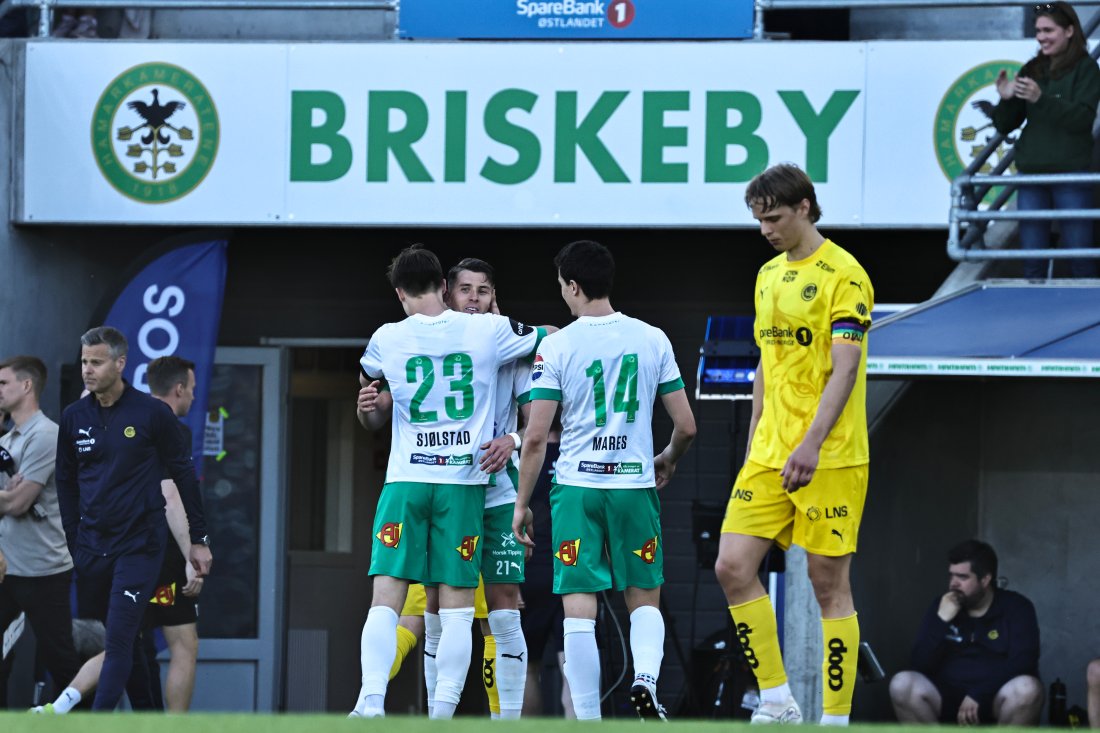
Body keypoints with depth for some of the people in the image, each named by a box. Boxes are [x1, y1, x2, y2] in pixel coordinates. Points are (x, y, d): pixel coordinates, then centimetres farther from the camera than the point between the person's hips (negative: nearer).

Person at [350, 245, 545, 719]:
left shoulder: (387, 339, 3)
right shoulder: (489, 331, 0)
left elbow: (368, 380, 26)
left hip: (405, 482, 0)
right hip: (464, 483, 0)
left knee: (386, 598, -3)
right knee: (457, 605, 2)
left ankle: (372, 702, -15)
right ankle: (444, 710, -4)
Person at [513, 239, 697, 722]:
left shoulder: (557, 345, -5)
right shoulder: (653, 339, 3)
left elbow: (536, 436, -7)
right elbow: (686, 426, 5)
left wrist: (522, 502, 3)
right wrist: (667, 460, 26)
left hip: (576, 486, -2)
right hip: (636, 484, 2)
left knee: (578, 609, 0)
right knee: (644, 600, 15)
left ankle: (588, 719, -4)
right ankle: (645, 678, -11)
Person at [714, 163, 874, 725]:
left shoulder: (843, 275, -10)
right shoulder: (769, 276, 15)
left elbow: (845, 366, -17)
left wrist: (812, 443, -26)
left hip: (830, 459, -7)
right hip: (769, 454, 7)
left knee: (829, 584, -3)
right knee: (733, 566, -2)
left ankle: (835, 720, 4)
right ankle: (777, 702, 6)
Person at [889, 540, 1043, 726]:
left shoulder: (1016, 608, -2)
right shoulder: (941, 607, 6)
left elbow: (1021, 665, -15)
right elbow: (920, 665, -2)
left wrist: (979, 696, -24)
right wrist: (941, 621, -14)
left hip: (995, 701, -2)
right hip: (948, 699, 2)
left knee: (1026, 689, -35)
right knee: (902, 684, -25)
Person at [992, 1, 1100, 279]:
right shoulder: (1032, 71, 12)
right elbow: (1005, 126, 13)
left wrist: (1042, 99, -25)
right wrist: (1005, 100, -8)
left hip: (1071, 173, -5)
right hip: (1031, 173, 5)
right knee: (1032, 260, 6)